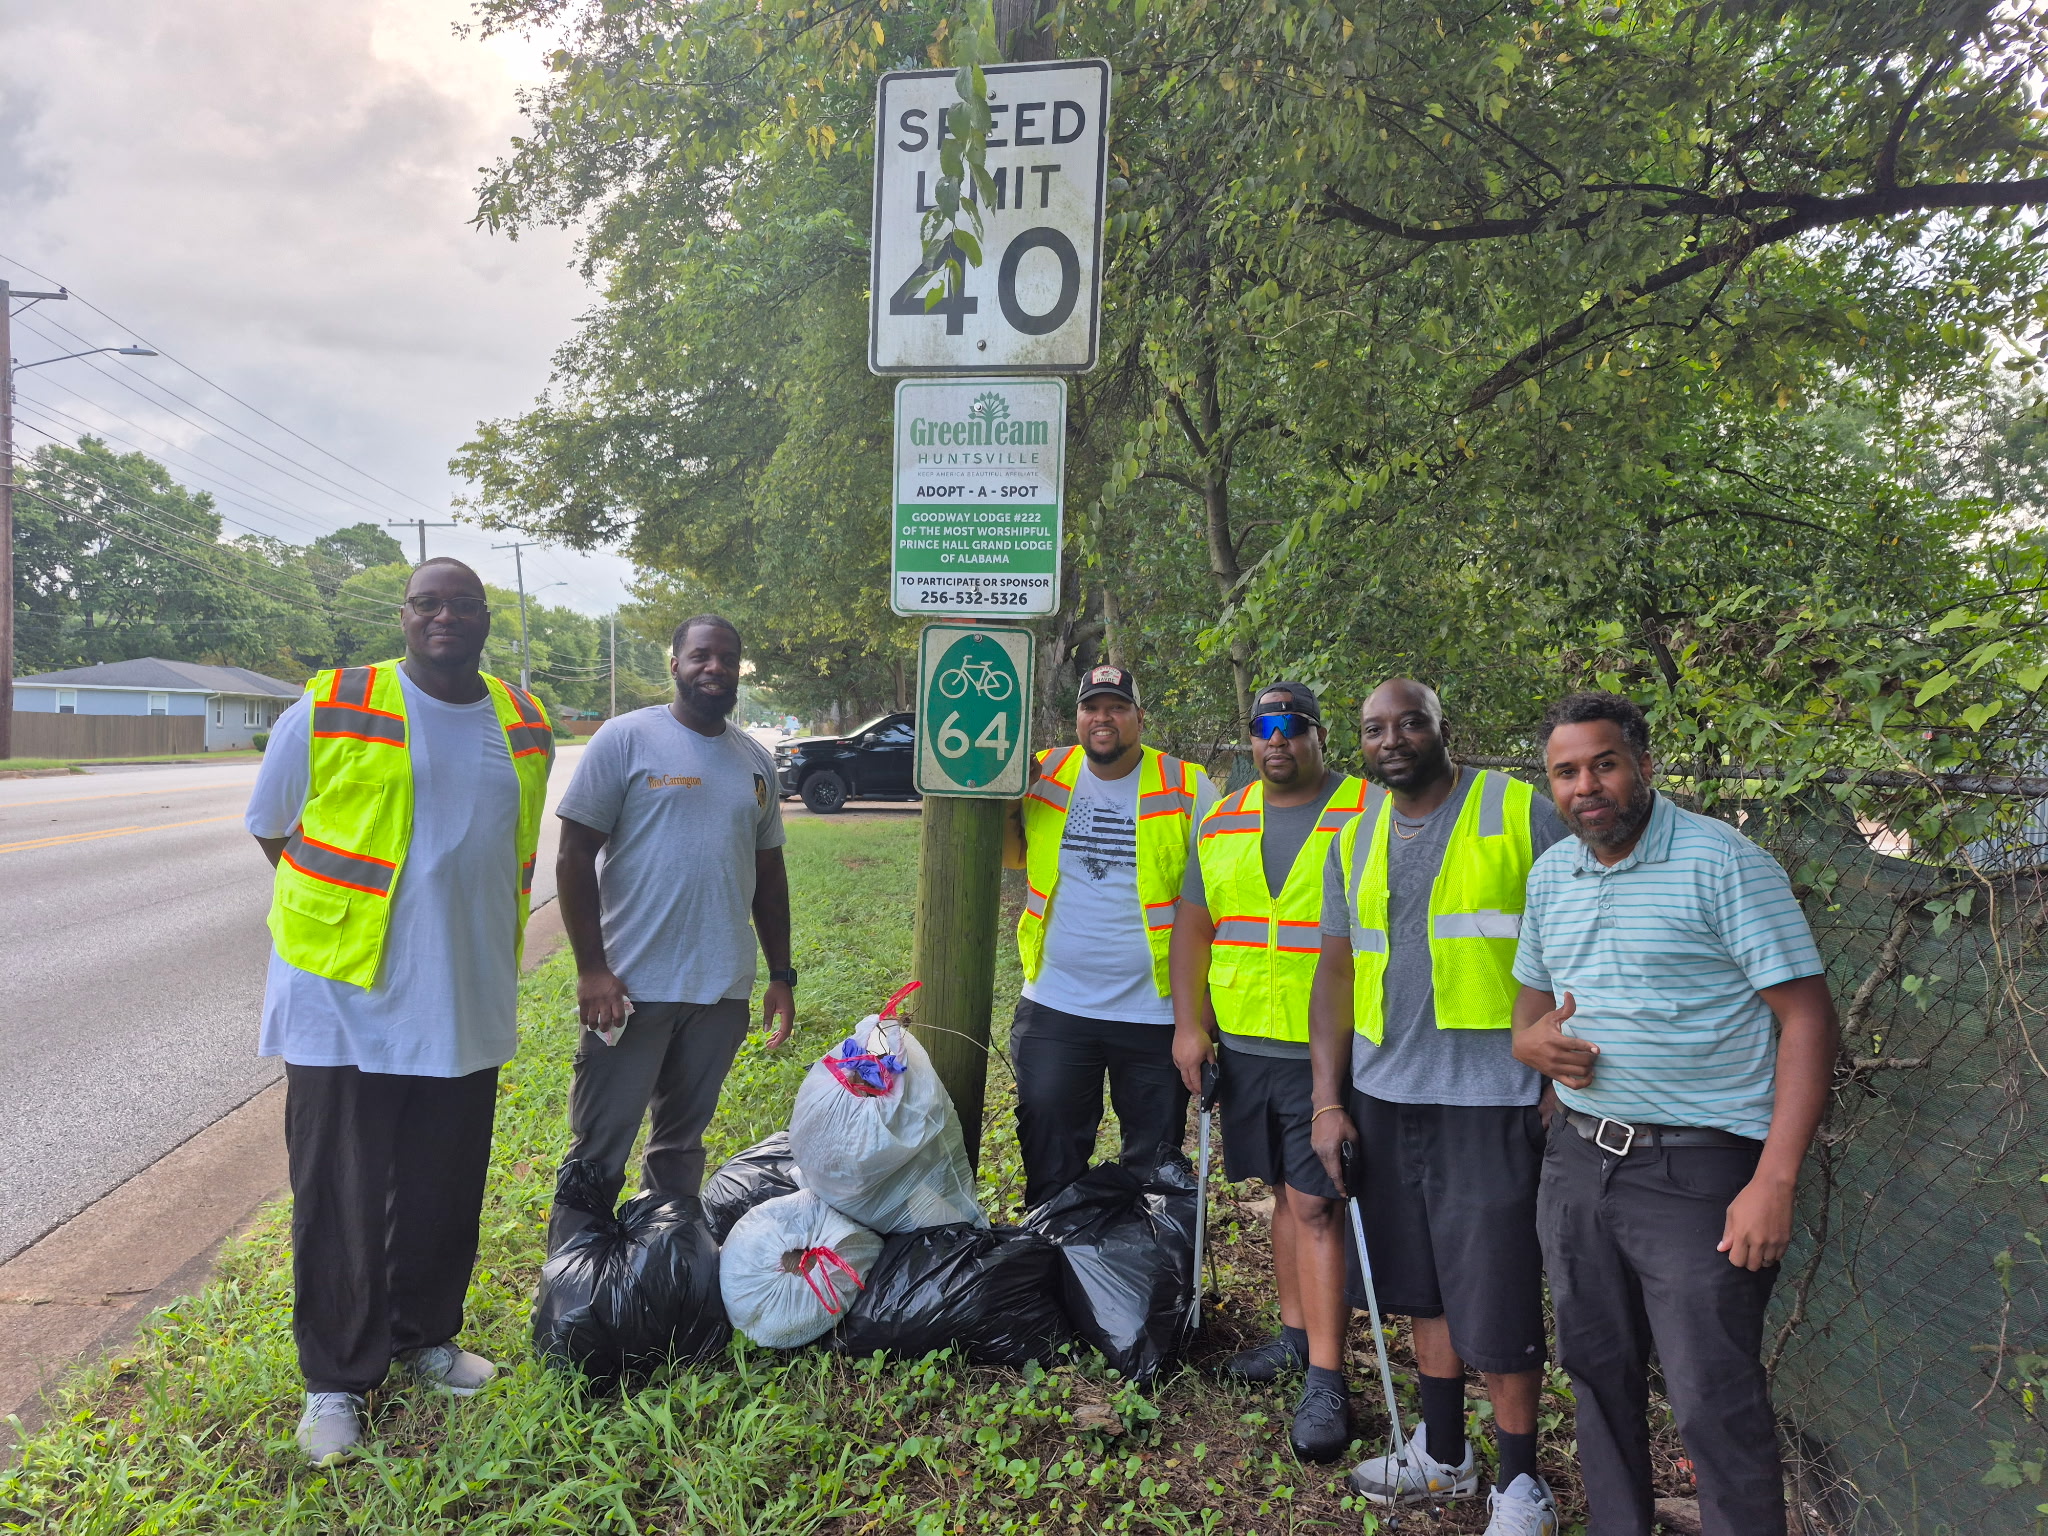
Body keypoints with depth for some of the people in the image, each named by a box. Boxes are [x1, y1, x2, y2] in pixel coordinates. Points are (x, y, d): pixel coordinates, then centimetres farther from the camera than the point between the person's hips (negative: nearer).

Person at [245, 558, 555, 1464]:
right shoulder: (329, 712, -7)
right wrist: (349, 907, 7)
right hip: (345, 999, -4)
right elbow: (269, 828, 4)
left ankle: (423, 1336, 35)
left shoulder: (525, 726, 6)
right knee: (342, 1200, 5)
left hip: (469, 1004, 4)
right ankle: (334, 1379, 21)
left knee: (445, 1191, 15)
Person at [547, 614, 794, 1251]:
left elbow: (769, 871, 17)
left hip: (723, 991, 5)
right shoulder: (627, 737, -5)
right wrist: (591, 968, -13)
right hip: (631, 986, -5)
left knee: (682, 1146, 17)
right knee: (598, 1154, 2)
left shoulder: (756, 760, 12)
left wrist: (781, 974, 14)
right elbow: (574, 857, -7)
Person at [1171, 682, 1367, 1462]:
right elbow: (1193, 925, 12)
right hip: (1244, 1045, 5)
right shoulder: (1223, 820, 10)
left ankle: (1326, 1377, 3)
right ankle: (1295, 1331, 32)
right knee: (1285, 1191, 17)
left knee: (1316, 1203, -5)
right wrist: (1188, 1023, 6)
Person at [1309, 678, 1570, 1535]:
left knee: (1495, 1299, 1)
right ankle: (1443, 1455, 34)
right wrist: (1329, 1101, 8)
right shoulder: (1355, 839, 11)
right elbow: (1336, 970, 13)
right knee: (1424, 1284, 16)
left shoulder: (1521, 815, -6)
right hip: (1384, 1094, 5)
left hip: (1490, 1096, -5)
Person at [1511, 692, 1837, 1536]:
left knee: (1715, 1403, -2)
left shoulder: (1724, 862, -12)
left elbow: (1809, 1018, -14)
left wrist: (1774, 1184, -19)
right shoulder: (1550, 874, 9)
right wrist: (1534, 1040, -5)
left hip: (1696, 1170, -6)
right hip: (1578, 1158, 6)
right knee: (1597, 1373, 17)